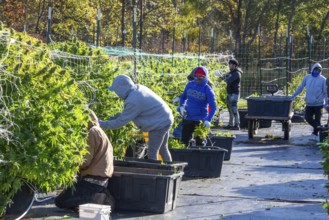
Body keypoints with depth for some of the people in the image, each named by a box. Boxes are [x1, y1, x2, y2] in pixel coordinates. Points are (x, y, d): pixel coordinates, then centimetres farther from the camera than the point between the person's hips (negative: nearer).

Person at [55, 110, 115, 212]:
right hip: (102, 179, 10)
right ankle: (101, 197, 5)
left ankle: (96, 199, -17)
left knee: (60, 201, -11)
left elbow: (85, 161, -15)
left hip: (92, 180, -9)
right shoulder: (101, 132, 19)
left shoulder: (92, 132, -10)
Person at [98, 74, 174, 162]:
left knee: (152, 154, 1)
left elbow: (120, 122, -20)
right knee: (163, 149, 24)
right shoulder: (138, 88, 0)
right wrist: (118, 115, 5)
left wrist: (102, 124, -12)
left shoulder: (133, 101, -28)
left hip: (159, 124, -10)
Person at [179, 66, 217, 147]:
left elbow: (213, 107, -15)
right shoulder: (190, 84, 2)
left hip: (200, 120, -4)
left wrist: (208, 120, -26)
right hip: (187, 118, 5)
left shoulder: (207, 89, -12)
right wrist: (181, 106, -2)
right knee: (184, 141, 10)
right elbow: (183, 97, 17)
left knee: (199, 143, 2)